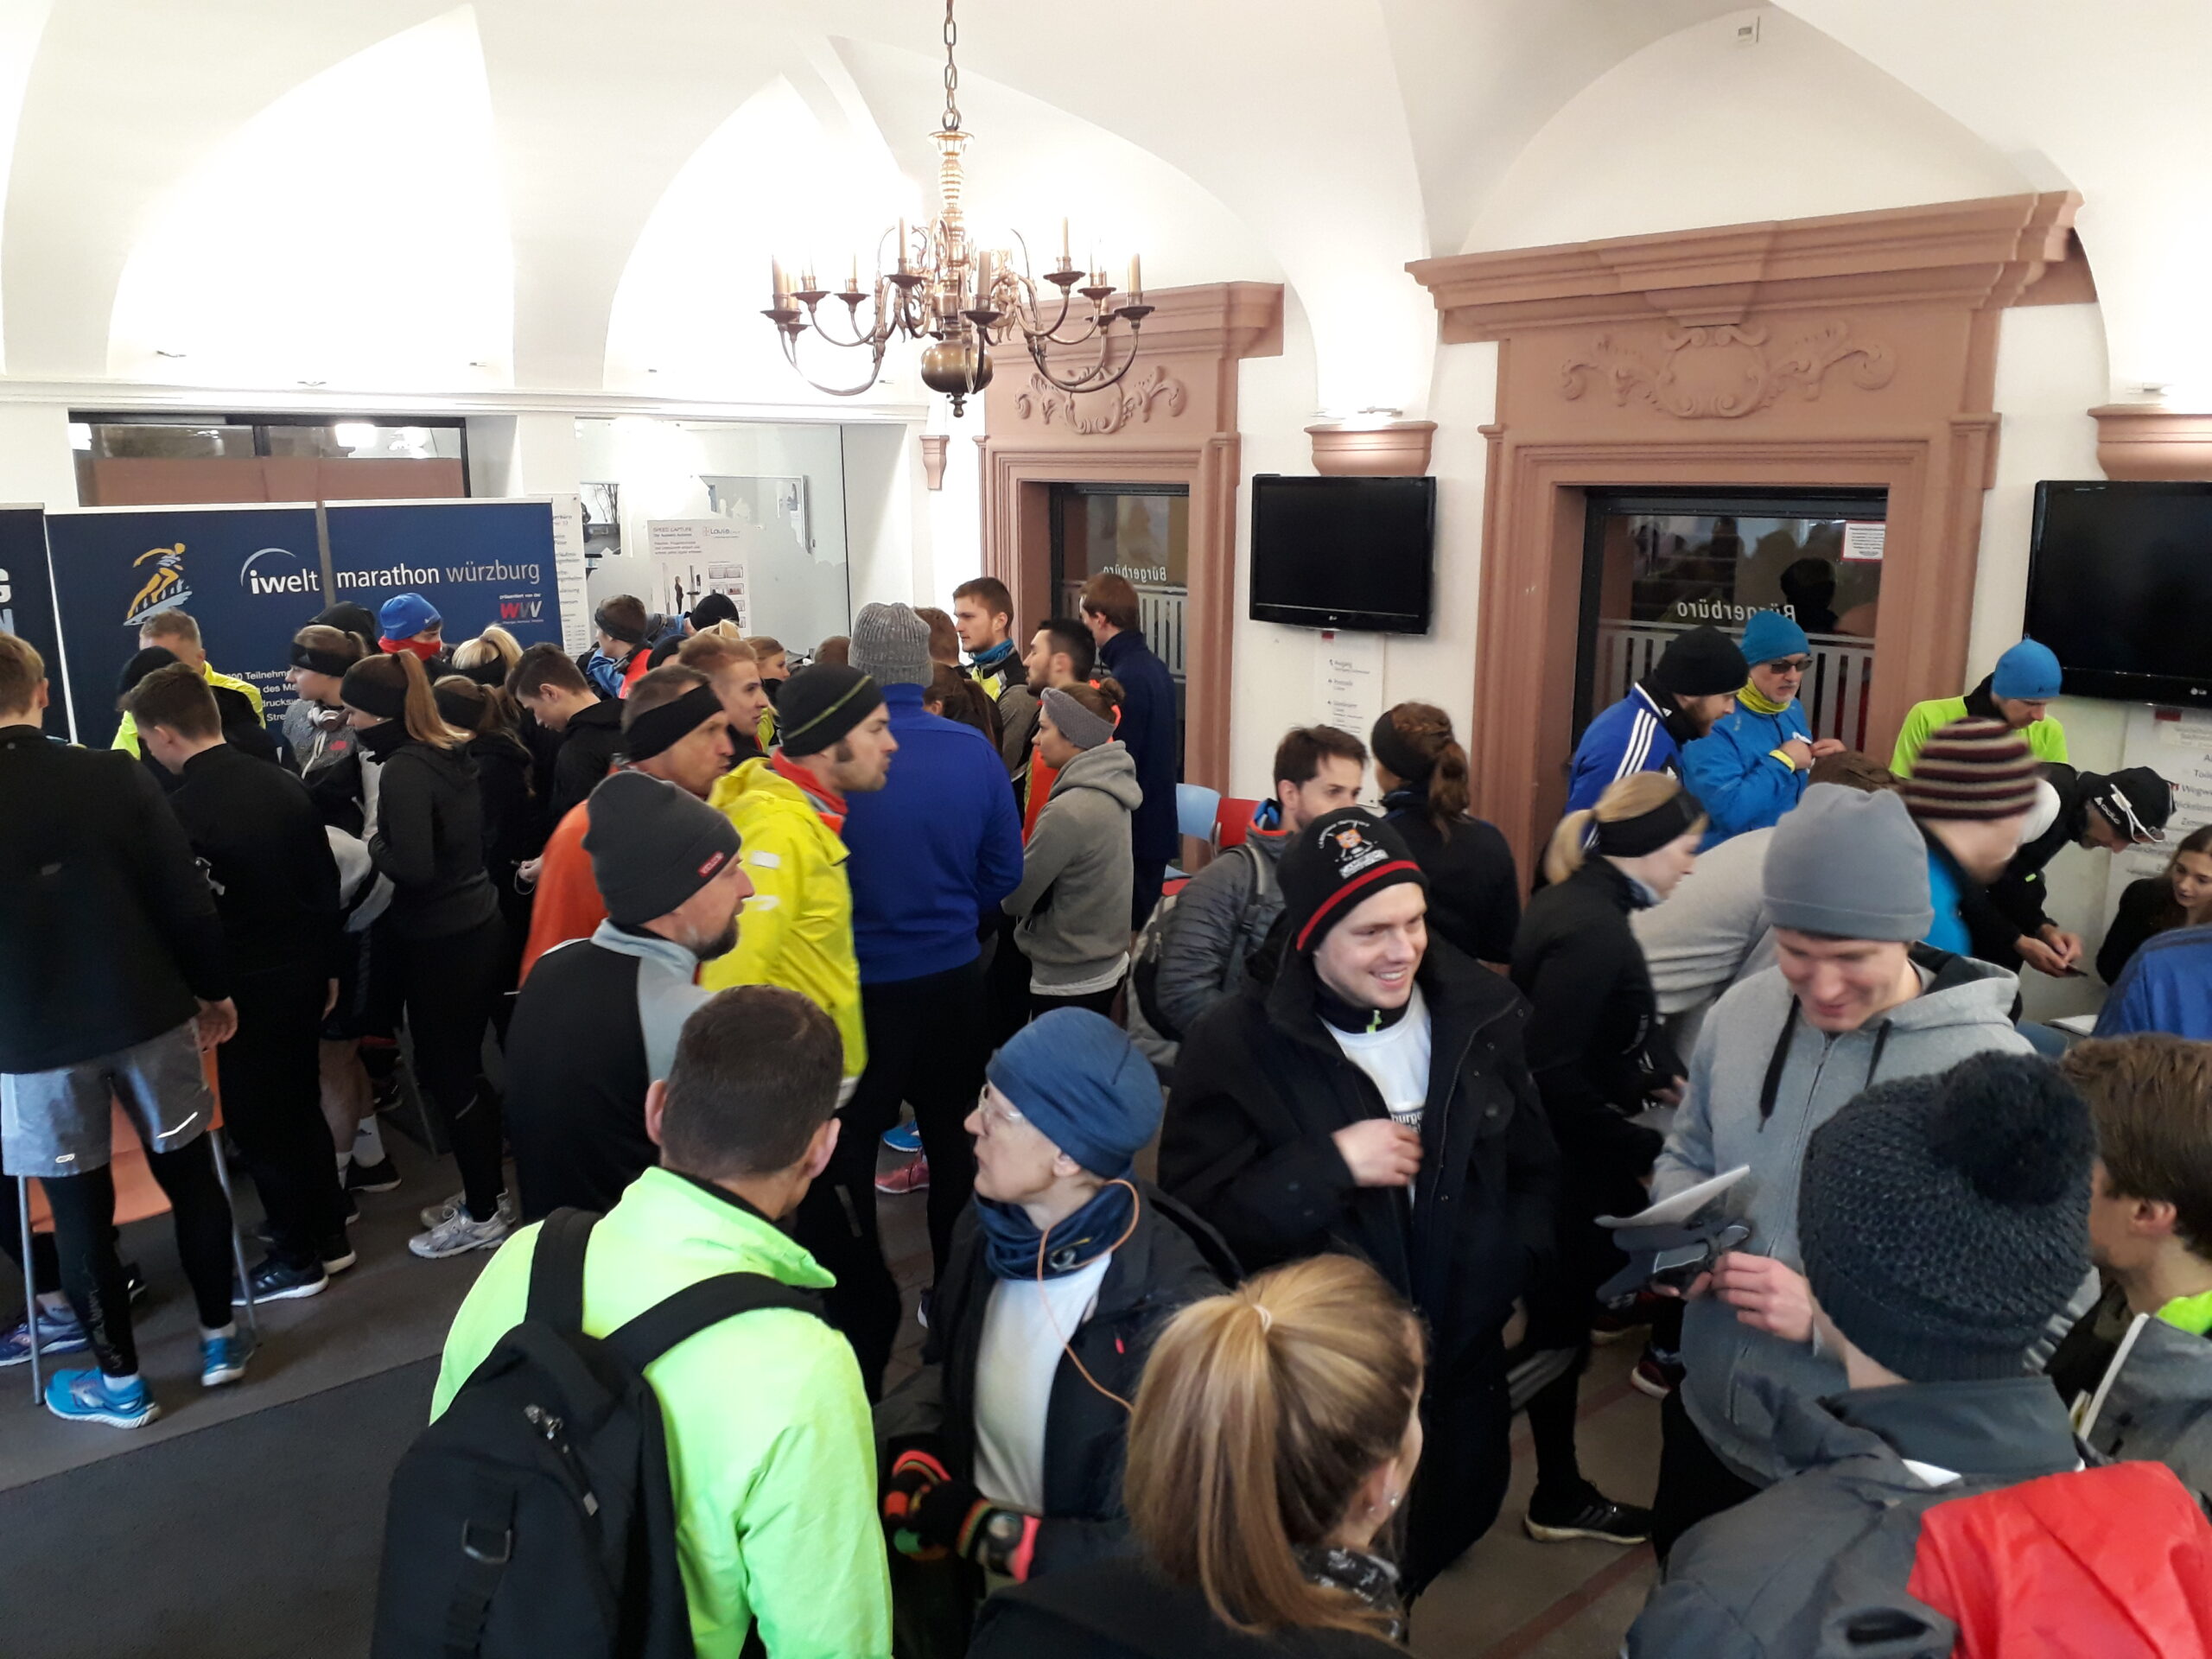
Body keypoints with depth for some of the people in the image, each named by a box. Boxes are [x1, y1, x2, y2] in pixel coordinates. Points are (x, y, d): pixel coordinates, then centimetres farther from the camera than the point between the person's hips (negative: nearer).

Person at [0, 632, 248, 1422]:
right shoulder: (117, 776, -9)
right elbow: (186, 898, -7)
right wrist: (214, 989, 7)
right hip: (147, 1012, 1)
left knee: (80, 1208, 10)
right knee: (190, 1174, 15)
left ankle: (120, 1379, 22)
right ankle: (219, 1337, 26)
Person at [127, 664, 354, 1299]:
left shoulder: (183, 809, -18)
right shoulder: (284, 783, 2)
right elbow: (326, 881, 7)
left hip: (249, 983, -7)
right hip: (303, 969, 7)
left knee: (256, 1120, 7)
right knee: (299, 1106, 19)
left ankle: (297, 1259, 17)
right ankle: (328, 1237, 30)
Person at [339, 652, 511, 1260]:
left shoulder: (403, 770, -19)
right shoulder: (452, 754, 8)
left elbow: (411, 866, -27)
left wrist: (373, 844, -9)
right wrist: (386, 840, 11)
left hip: (440, 942, -9)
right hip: (478, 926, 9)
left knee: (448, 1075, 4)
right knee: (464, 1069, 19)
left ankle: (482, 1215, 15)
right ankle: (487, 1192, 30)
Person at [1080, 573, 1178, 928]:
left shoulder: (1125, 679, -20)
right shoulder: (1155, 668, 10)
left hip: (1131, 831, -9)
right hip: (1156, 825, 9)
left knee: (1125, 928, -2)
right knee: (1145, 924, 16)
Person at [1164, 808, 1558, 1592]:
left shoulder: (1479, 1015, -4)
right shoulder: (1237, 1046, -16)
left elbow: (1536, 1169, 9)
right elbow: (1196, 1219, -19)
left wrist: (1508, 1283, -4)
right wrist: (1328, 1165, -27)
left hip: (1460, 1371, 4)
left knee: (1440, 1548, 24)